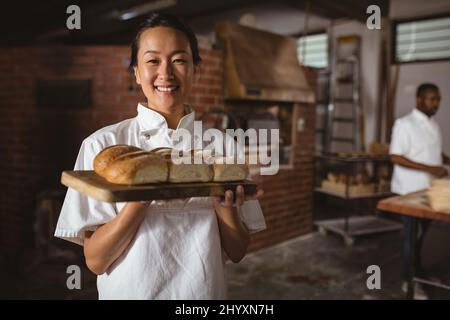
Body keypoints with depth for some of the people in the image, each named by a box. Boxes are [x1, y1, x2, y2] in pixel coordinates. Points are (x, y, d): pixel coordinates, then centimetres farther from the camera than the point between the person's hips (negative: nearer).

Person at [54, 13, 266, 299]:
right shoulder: (103, 144, -12)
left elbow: (237, 252, -5)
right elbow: (95, 260, -14)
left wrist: (225, 203, -23)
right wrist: (142, 197, -29)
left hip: (206, 290, 2)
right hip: (132, 290, -2)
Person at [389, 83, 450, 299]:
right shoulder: (405, 124, -15)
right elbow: (395, 157, -20)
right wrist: (429, 168, -25)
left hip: (429, 188, 7)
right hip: (410, 190, -7)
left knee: (422, 232, 18)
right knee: (413, 233, 0)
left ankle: (417, 269, 35)